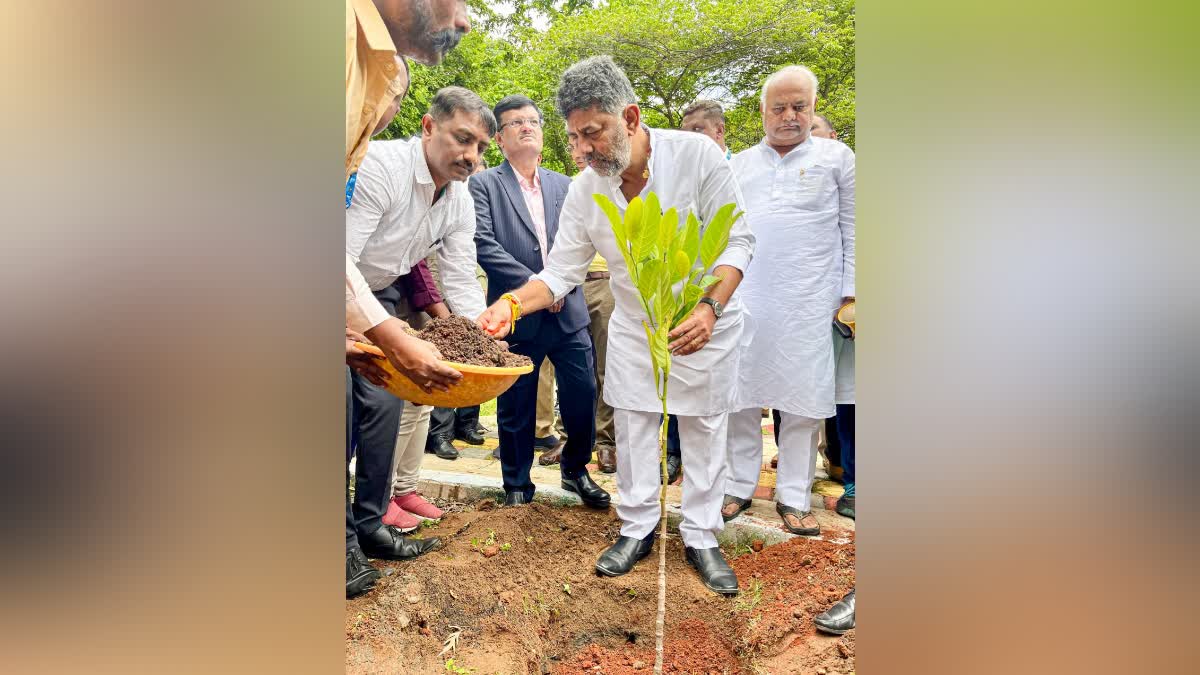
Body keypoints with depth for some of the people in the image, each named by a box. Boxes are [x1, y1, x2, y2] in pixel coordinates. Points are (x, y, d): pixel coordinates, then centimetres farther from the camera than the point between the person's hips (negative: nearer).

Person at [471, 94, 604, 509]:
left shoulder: (564, 186, 14)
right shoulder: (484, 185, 1)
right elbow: (484, 245, -10)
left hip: (568, 313, 3)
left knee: (583, 393, 5)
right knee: (515, 408, 6)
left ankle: (576, 470, 28)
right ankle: (517, 487, 24)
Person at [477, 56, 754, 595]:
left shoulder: (696, 154, -23)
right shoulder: (585, 190, -12)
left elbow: (737, 239, -19)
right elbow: (562, 270, -9)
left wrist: (710, 308, -34)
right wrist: (513, 303, -27)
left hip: (705, 324, -3)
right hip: (633, 327, 3)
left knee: (704, 429, 8)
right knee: (632, 428, 9)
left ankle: (700, 536, 24)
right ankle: (637, 528, 27)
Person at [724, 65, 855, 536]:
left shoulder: (836, 157, 8)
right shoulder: (738, 165, 14)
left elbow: (852, 232, 7)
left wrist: (850, 294, 0)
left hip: (809, 301, -2)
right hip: (743, 299, 2)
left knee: (802, 399, 2)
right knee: (740, 395, 5)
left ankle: (793, 498, 13)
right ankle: (738, 487, 18)